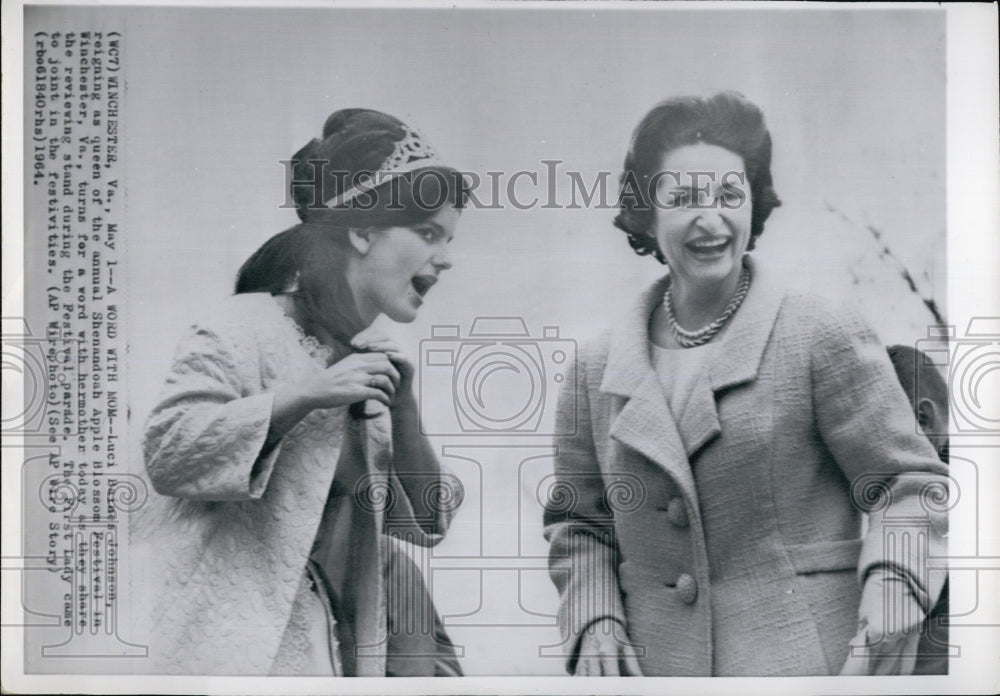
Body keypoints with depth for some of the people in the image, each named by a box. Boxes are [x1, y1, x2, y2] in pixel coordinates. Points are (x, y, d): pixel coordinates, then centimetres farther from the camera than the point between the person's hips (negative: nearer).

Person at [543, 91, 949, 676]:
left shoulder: (825, 337, -3)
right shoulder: (598, 369, 7)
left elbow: (909, 481, 0)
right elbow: (578, 522, 17)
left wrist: (889, 584, -17)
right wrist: (595, 620, 2)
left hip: (801, 656, -2)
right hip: (656, 664, 3)